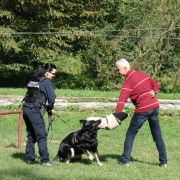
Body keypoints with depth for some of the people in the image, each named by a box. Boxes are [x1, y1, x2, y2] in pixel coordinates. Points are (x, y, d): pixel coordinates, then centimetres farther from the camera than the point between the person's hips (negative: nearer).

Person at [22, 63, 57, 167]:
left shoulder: (34, 80, 18)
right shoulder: (46, 82, -7)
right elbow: (52, 97, -13)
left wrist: (47, 107, 11)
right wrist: (51, 108, 7)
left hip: (26, 108, 8)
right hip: (35, 111, -8)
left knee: (31, 135, 15)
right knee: (42, 135, -6)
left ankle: (30, 159, 17)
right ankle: (45, 160, -9)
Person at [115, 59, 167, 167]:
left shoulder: (127, 83, -12)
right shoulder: (142, 74, 10)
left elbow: (121, 102, -23)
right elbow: (156, 85, 18)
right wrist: (154, 93, 0)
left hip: (142, 110, -7)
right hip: (155, 106, 7)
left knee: (130, 135, 5)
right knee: (157, 136, 13)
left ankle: (125, 161, 3)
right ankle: (164, 161, 15)